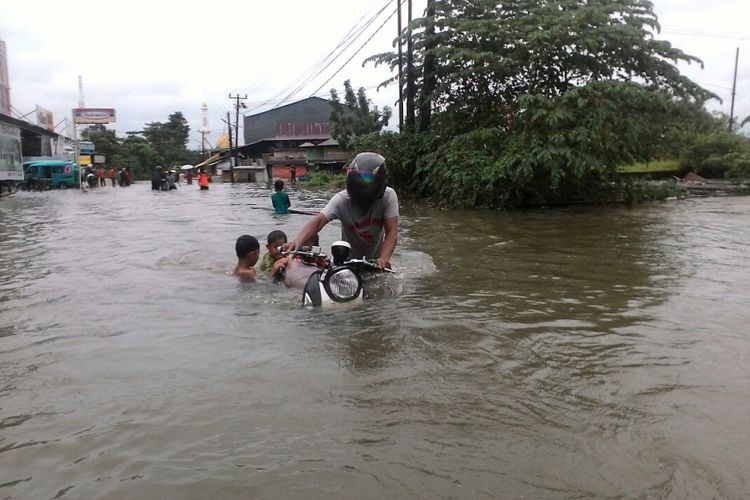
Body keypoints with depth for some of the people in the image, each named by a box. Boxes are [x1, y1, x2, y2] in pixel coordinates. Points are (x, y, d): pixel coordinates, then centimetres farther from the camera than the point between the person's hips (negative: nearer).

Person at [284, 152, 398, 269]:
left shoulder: (388, 196, -23)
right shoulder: (341, 199, -24)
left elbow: (391, 232, -27)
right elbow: (319, 220, -37)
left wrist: (384, 259, -45)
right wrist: (298, 240, -55)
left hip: (376, 261, 0)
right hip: (349, 260, 0)